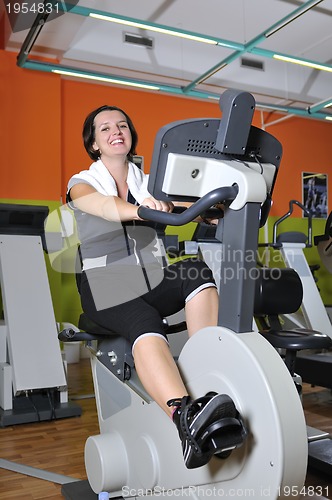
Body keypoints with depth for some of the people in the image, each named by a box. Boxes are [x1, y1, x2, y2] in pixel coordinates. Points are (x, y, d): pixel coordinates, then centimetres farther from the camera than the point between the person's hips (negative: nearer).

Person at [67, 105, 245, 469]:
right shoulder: (82, 183, 3)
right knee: (146, 329, -35)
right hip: (107, 287, -4)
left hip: (152, 280, 4)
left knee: (198, 274, -28)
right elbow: (104, 206, -22)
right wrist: (141, 209, -45)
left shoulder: (149, 183, 16)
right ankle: (185, 417, -55)